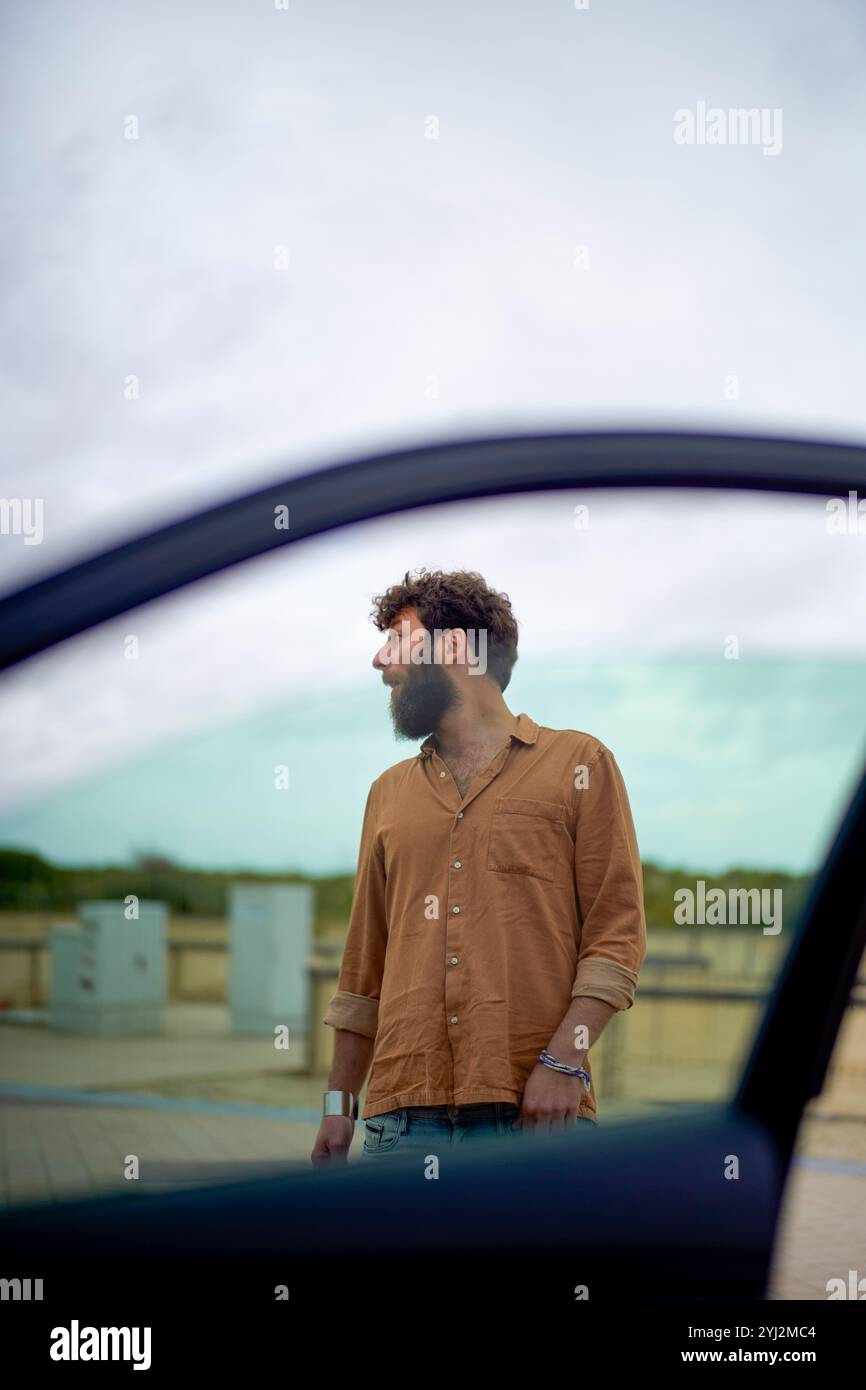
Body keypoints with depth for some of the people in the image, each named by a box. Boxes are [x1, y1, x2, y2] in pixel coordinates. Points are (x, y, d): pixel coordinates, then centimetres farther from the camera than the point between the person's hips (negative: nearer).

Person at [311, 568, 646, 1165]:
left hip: (535, 1109, -4)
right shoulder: (389, 792, 20)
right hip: (403, 1110, 4)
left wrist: (563, 1063, -13)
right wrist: (339, 1102, 14)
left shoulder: (578, 763, 7)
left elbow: (617, 934, -1)